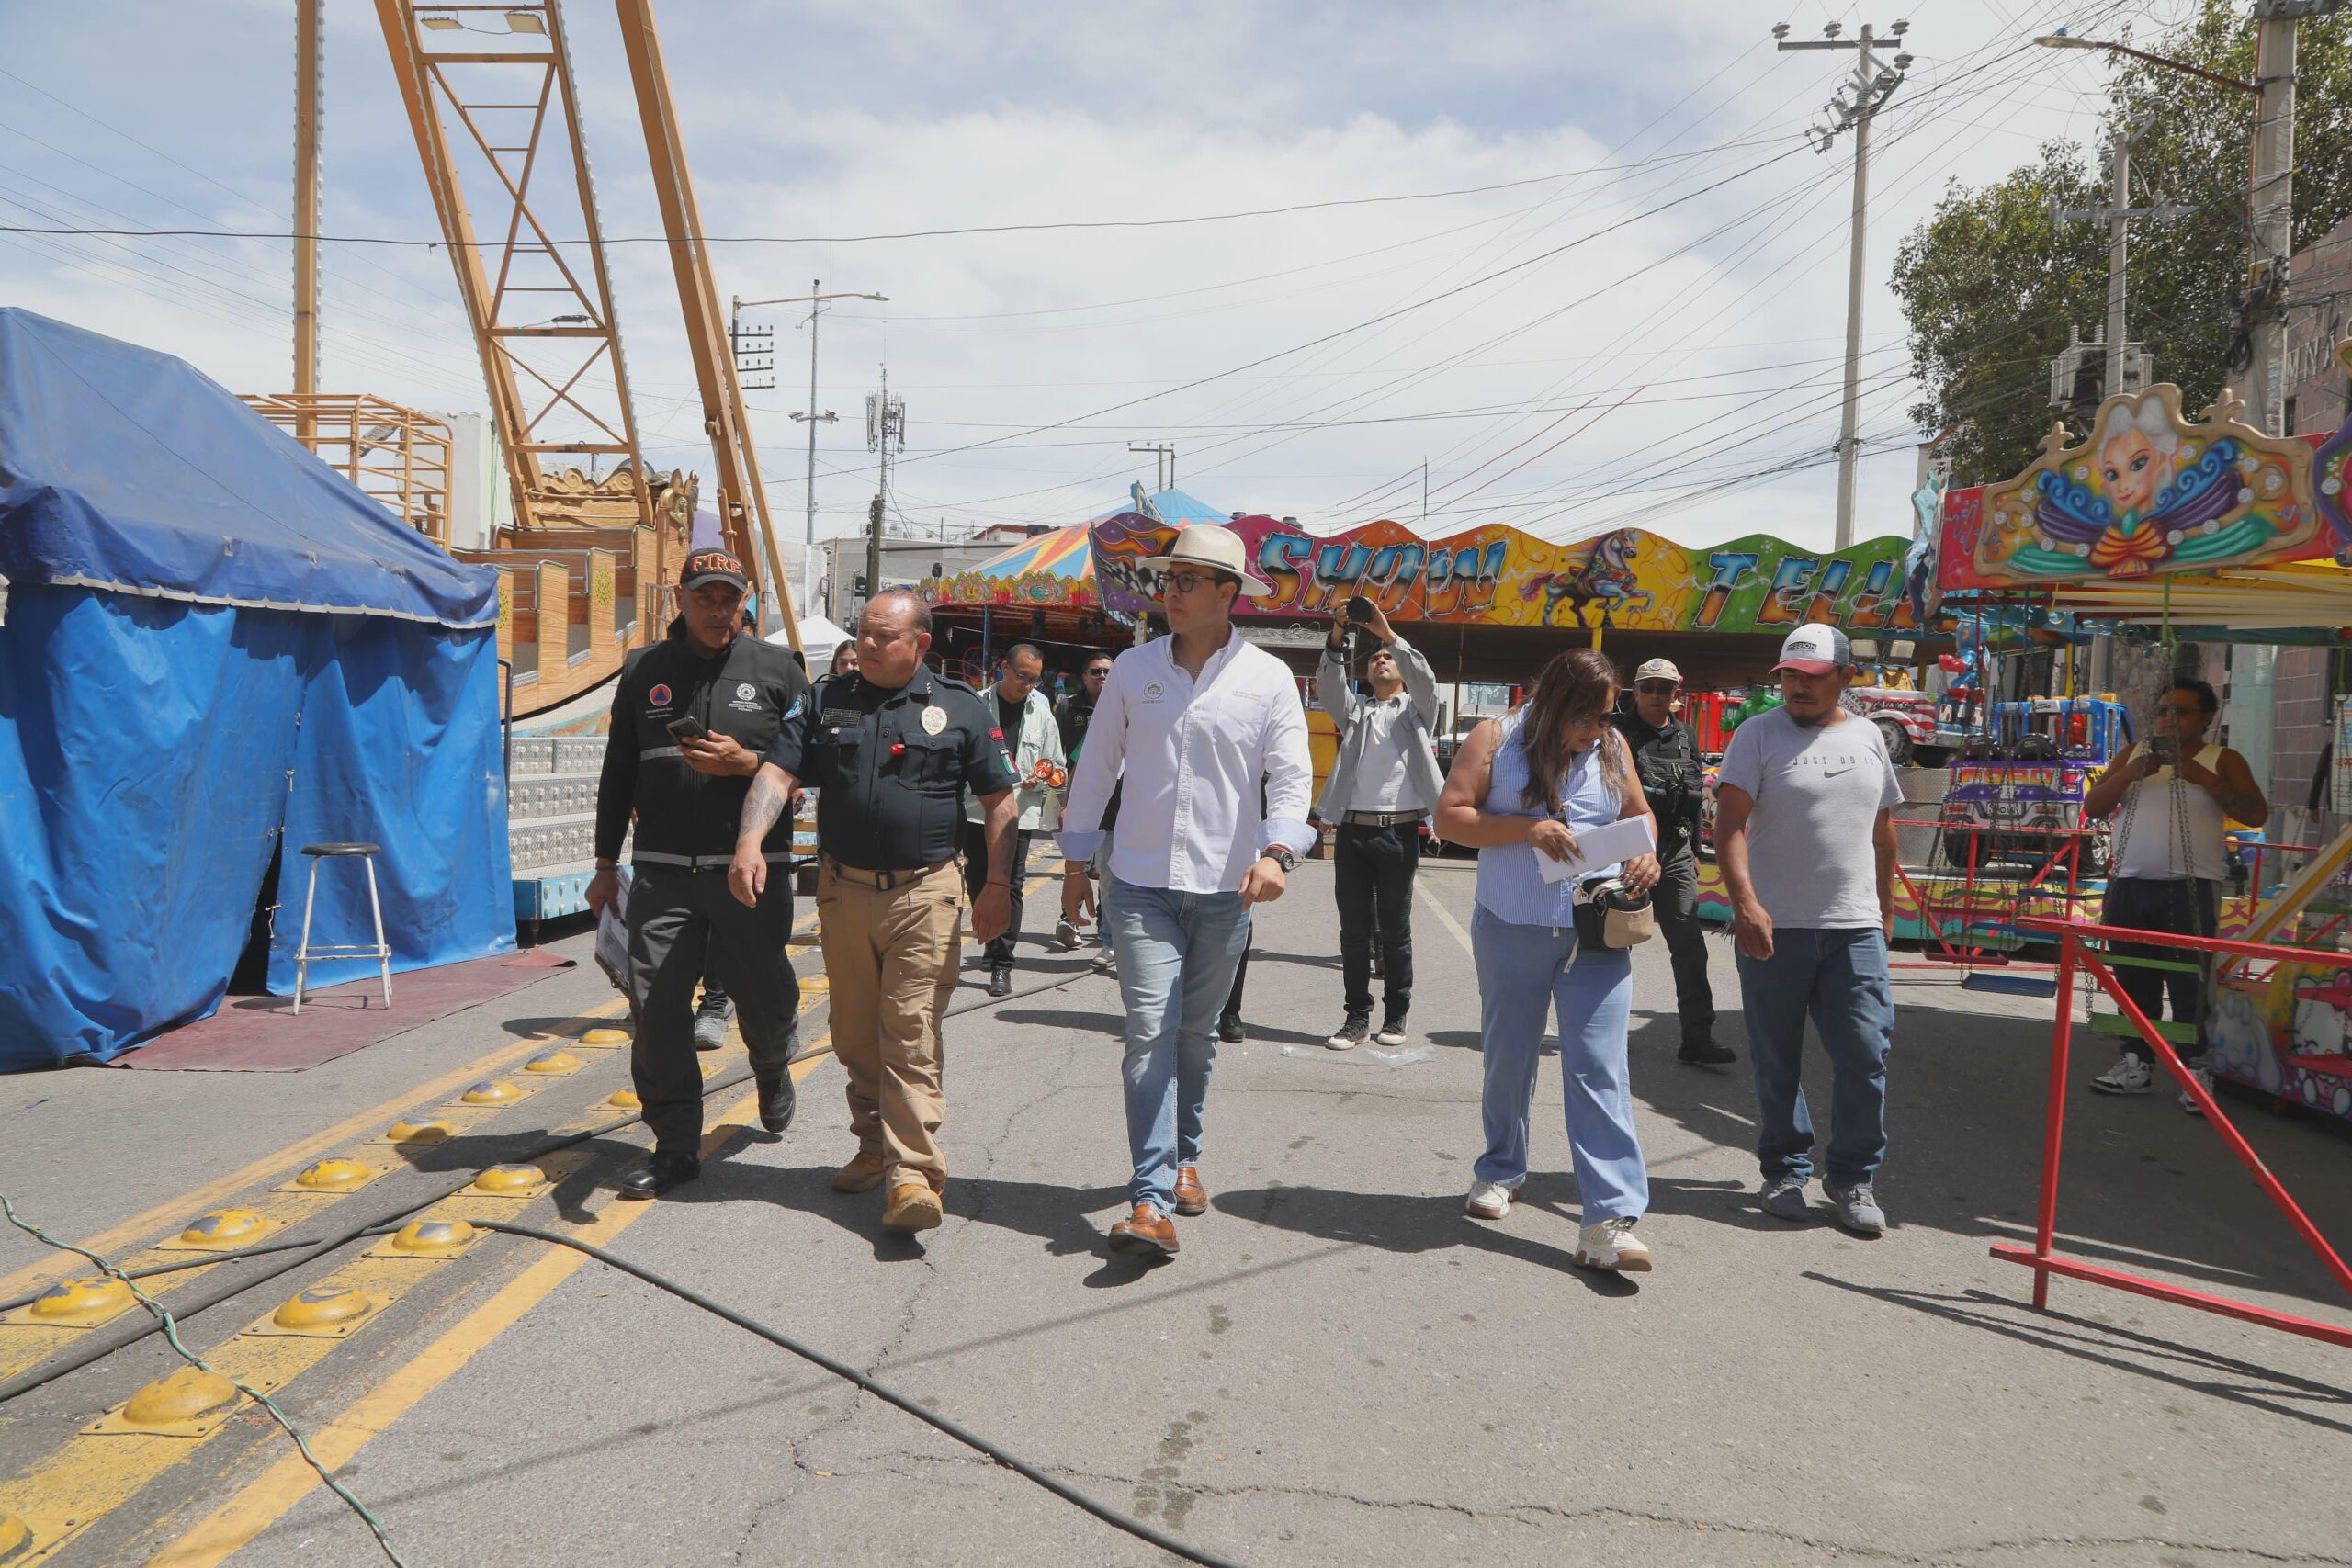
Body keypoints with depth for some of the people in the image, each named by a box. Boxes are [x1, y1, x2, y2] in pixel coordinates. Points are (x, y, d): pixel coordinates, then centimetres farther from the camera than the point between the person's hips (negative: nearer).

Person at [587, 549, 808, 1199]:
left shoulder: (775, 669, 5)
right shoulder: (645, 671, 11)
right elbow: (618, 774, 15)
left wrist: (747, 763, -13)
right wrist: (606, 864, 14)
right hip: (661, 871, 2)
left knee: (767, 998, 5)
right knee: (657, 1009, -2)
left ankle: (772, 1068, 41)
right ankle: (676, 1147, 9)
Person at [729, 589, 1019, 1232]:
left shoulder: (960, 708, 4)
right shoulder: (824, 700, 9)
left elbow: (999, 799, 6)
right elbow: (777, 772, 0)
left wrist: (997, 886, 0)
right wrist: (749, 841, -17)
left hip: (925, 895, -3)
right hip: (844, 890, 4)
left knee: (912, 1034, -8)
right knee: (855, 1034, 12)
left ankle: (914, 1174, -8)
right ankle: (874, 1147, 28)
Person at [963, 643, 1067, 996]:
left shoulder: (1041, 714, 10)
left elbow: (1056, 767, 14)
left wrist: (1039, 780, -7)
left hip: (1019, 812, 0)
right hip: (976, 810, 0)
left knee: (1009, 886, -4)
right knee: (977, 881, 7)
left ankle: (1001, 965, -1)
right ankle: (994, 947, 27)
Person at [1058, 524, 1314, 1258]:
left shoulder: (1268, 678, 1)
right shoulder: (1133, 669, 4)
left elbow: (1291, 776, -4)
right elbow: (1095, 768, 11)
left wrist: (1277, 851, -22)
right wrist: (1075, 862, 12)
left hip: (1224, 889, 1)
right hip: (1140, 883, 0)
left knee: (1195, 1034, 14)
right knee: (1151, 1031, -11)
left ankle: (1184, 1157, 36)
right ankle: (1152, 1201, -14)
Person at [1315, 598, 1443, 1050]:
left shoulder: (1415, 708, 13)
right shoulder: (1354, 710, 18)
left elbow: (1424, 680, -7)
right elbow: (1328, 686, -1)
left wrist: (1389, 633, -15)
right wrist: (1337, 638, -15)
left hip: (1399, 831, -2)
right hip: (1352, 829, 2)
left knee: (1395, 929, 4)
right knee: (1354, 929, 4)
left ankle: (1396, 1014, 13)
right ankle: (1356, 1016, 9)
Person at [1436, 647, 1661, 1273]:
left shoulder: (1613, 748, 8)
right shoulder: (1497, 739, -1)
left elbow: (1639, 813, 21)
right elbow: (1449, 816, -7)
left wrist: (1645, 854, -2)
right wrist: (1527, 828, -18)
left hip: (1598, 936, 1)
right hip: (1512, 933, -1)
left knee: (1599, 1069, -8)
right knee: (1509, 1060, 14)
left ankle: (1609, 1222, -10)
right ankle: (1499, 1173, 38)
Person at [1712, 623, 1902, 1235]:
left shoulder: (1867, 737, 12)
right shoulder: (1759, 734, -2)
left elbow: (1884, 829, 22)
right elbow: (1730, 824, -13)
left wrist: (1886, 908, 20)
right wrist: (1745, 901, -25)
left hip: (1856, 930, 3)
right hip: (1774, 927, -3)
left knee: (1864, 1053, 0)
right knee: (1776, 1060, 6)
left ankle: (1854, 1178, 14)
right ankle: (1785, 1171, 21)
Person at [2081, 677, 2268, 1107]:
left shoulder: (2221, 760, 4)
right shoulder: (2134, 754, 12)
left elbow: (2257, 814, -6)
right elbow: (2092, 808, 5)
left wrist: (2205, 779, -16)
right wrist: (2135, 772, -10)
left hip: (2190, 889, -4)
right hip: (2129, 886, 4)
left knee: (2188, 982, -7)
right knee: (2134, 980, 7)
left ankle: (2196, 1068, -1)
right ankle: (2136, 1063, 14)